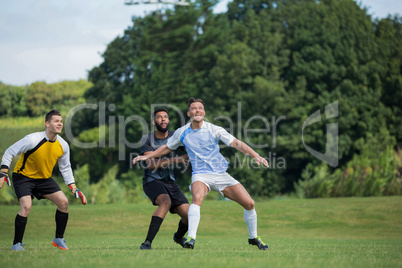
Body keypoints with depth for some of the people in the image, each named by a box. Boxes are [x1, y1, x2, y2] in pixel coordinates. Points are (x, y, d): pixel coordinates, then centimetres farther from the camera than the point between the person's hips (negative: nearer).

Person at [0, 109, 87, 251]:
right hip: (23, 177, -6)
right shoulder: (32, 140, -26)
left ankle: (59, 239, 11)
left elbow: (65, 168, 8)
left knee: (63, 202, -6)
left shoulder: (63, 145, -9)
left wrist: (74, 189, 2)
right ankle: (16, 244, -10)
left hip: (44, 178, 6)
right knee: (26, 206, -25)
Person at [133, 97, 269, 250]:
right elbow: (167, 148, 22)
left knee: (249, 203, -7)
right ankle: (191, 238, -40)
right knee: (197, 197, -36)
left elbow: (236, 143, -10)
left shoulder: (213, 130, -4)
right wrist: (147, 156, 19)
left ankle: (253, 237, 17)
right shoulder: (182, 133, 3)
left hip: (221, 174, 1)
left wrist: (255, 156, -22)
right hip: (200, 175, -1)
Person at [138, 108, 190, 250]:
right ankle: (147, 242, -38)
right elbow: (151, 164, -18)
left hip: (169, 181, 5)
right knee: (166, 201, -36)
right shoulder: (147, 140, -7)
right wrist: (175, 160, -27)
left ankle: (179, 236, 33)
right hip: (152, 180, -5)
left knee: (189, 215, -3)